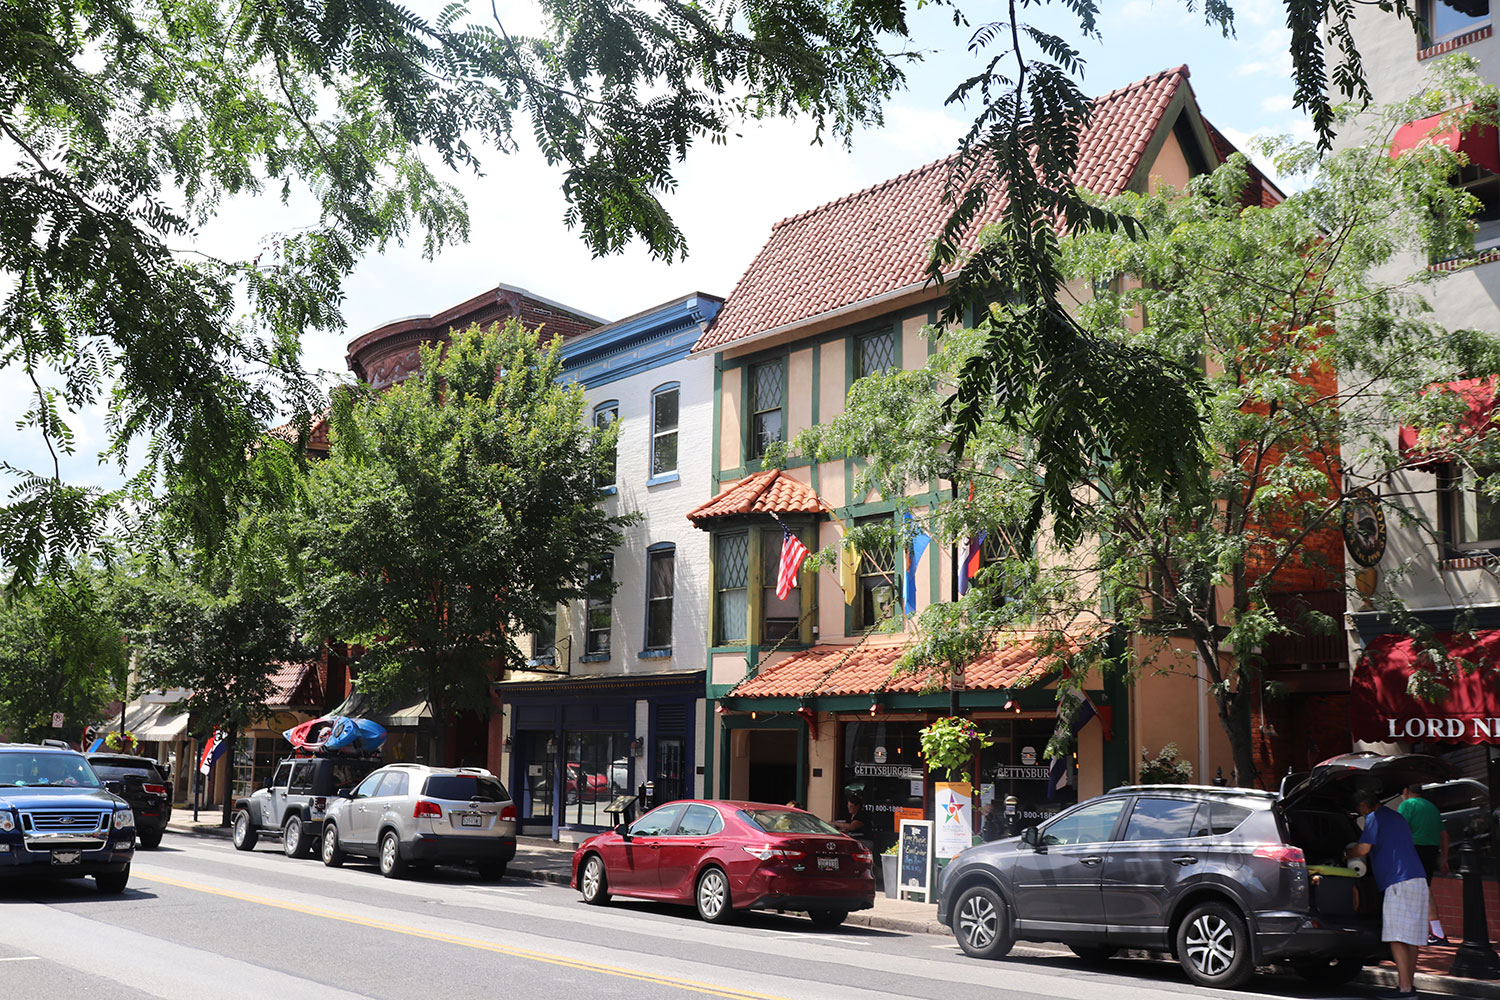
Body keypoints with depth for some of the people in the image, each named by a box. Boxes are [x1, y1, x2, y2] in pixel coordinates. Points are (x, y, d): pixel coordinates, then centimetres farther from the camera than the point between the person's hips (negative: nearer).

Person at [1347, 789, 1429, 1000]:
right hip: (1418, 880, 9)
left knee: (1397, 938, -10)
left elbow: (1363, 849, -10)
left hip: (1399, 882, -9)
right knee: (1411, 937, 10)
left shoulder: (1374, 818, -2)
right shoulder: (1396, 816, 24)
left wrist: (1347, 854, 10)